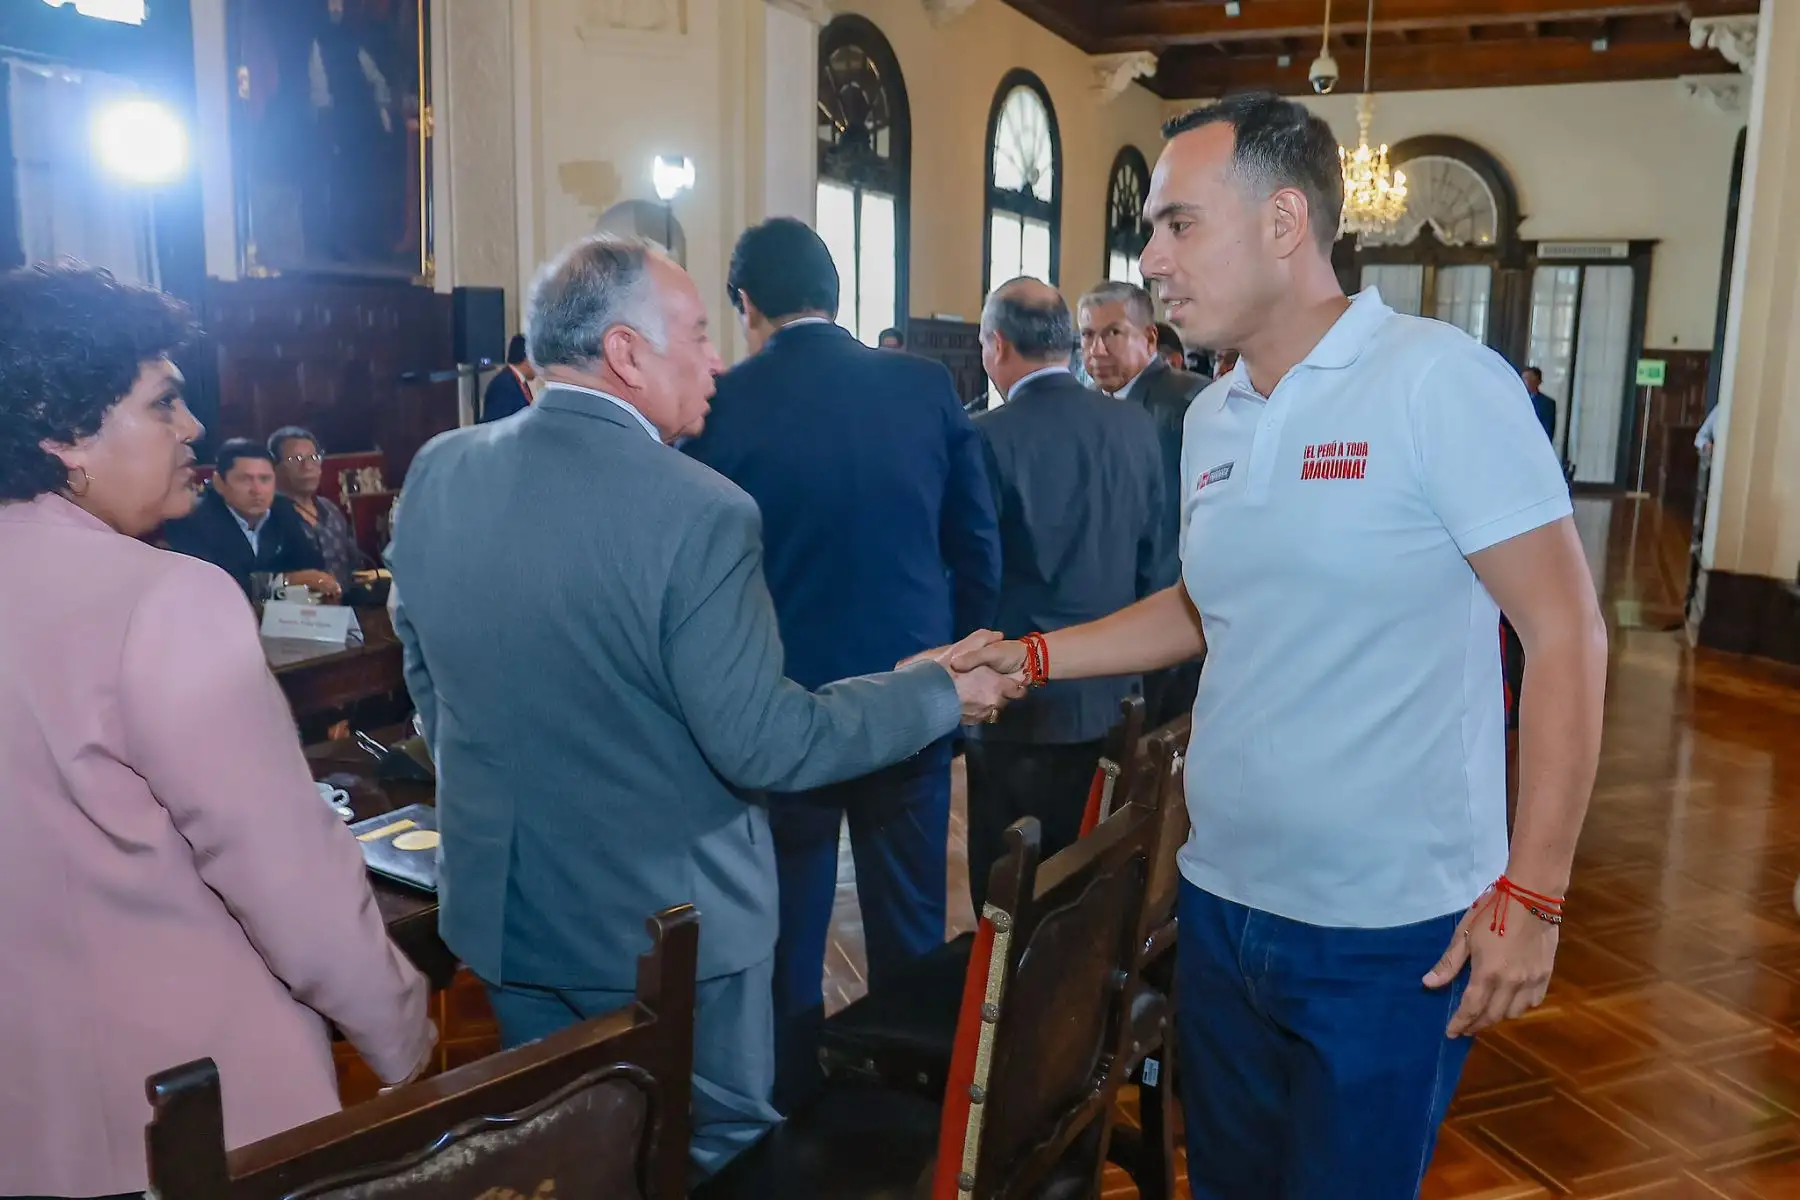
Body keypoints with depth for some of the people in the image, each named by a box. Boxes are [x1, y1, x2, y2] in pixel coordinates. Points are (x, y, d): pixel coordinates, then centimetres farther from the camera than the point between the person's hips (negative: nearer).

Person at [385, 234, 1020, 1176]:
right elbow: (762, 744, -23)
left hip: (500, 904, 6)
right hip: (668, 923, -6)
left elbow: (427, 677, 8)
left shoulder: (436, 473, -4)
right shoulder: (697, 513, -25)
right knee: (716, 1155, 17)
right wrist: (939, 692, -11)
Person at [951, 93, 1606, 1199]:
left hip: (1387, 934, -6)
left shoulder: (1440, 381, -15)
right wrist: (1029, 658, 7)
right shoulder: (1212, 420, 6)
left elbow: (1565, 632, -14)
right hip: (1222, 900, 6)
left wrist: (1531, 891, -16)